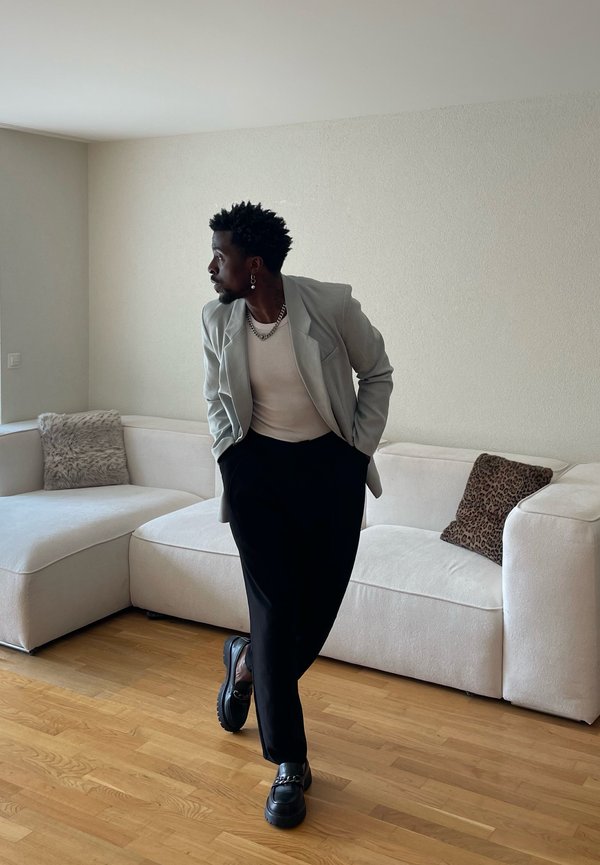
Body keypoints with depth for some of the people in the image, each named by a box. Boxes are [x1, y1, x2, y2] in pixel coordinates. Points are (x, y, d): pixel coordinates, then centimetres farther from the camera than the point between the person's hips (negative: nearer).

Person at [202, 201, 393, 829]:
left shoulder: (331, 305, -14)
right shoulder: (217, 320, -5)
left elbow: (377, 374, 0)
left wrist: (360, 449, -2)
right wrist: (229, 457, 4)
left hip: (331, 469, -1)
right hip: (256, 470, 1)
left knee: (320, 603, 5)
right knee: (275, 607, -2)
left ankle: (247, 662, 40)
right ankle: (288, 763, 12)